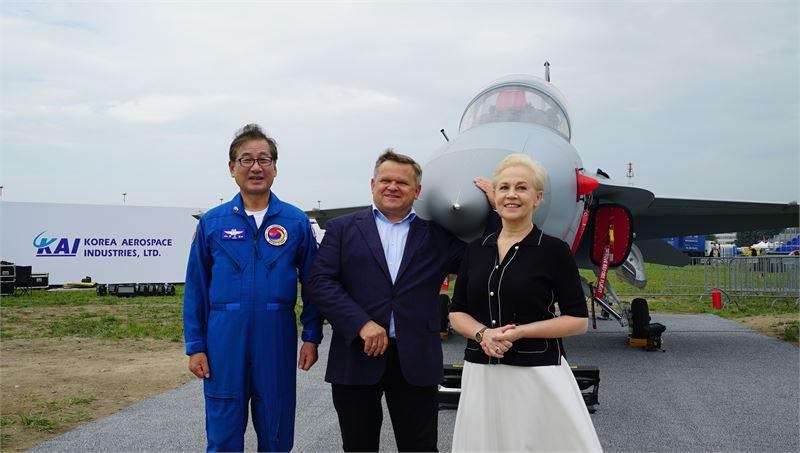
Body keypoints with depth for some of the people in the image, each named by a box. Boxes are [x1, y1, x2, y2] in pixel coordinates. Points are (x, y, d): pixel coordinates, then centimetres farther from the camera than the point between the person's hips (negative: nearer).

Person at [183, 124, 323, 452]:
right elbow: (196, 289, 4)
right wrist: (195, 346, 1)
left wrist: (311, 337, 1)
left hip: (277, 341, 0)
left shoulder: (296, 222, 2)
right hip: (224, 342, 0)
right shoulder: (212, 222, 3)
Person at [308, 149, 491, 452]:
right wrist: (362, 324, -15)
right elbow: (320, 282, -4)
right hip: (356, 358, 0)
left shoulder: (438, 234, 9)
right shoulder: (342, 229, 6)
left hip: (416, 362, 1)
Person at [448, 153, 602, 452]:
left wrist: (520, 331, -14)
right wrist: (483, 333, -10)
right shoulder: (476, 250, 8)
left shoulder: (554, 250, -4)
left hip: (537, 372, -3)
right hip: (481, 374, 4)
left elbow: (578, 321, -4)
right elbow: (457, 313, 10)